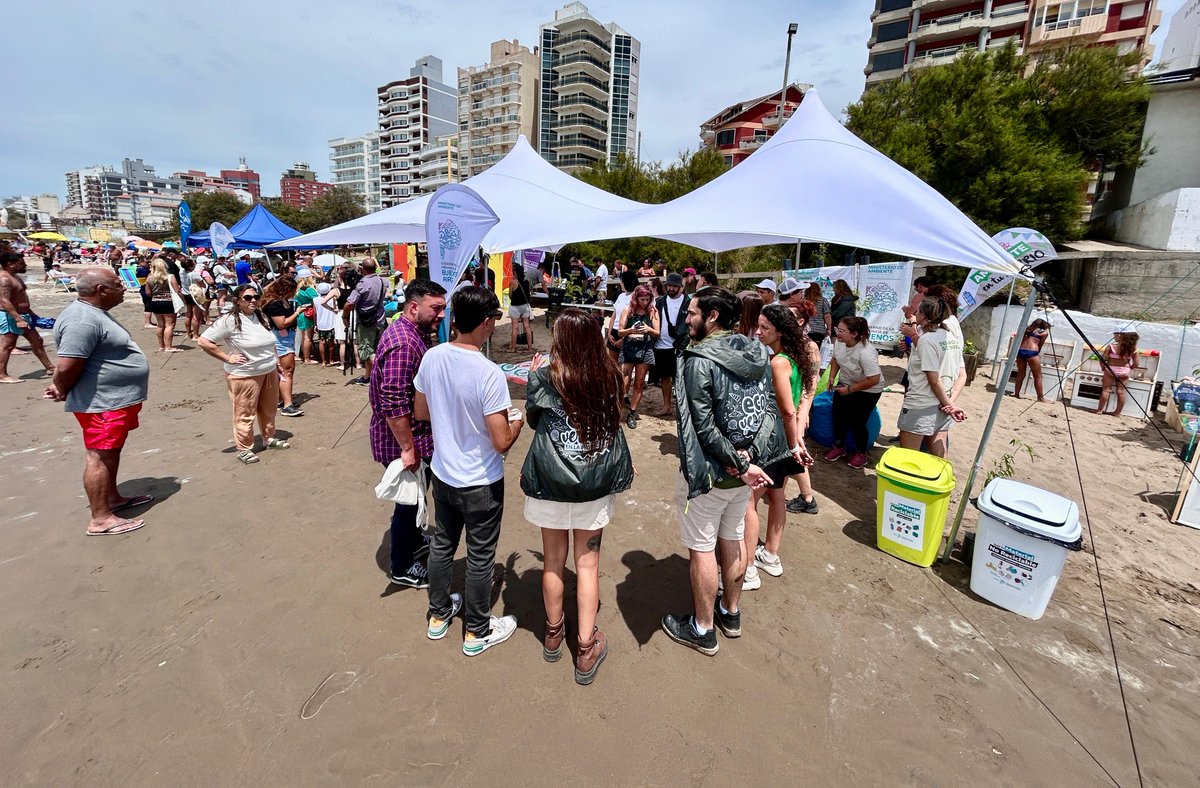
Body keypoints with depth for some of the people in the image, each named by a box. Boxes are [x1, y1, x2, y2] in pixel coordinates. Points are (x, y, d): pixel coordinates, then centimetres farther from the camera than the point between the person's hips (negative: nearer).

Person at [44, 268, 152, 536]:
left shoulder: (95, 312, 12)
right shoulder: (83, 320, -23)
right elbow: (67, 366, -25)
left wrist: (61, 388, 14)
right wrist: (62, 392, -7)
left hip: (117, 400, 10)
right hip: (103, 404, -10)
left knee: (112, 452, 20)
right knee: (100, 457, -4)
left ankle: (112, 497, 35)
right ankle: (100, 519, 4)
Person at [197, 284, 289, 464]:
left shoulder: (261, 317, 8)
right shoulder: (229, 320, -15)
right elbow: (203, 341, -16)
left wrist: (276, 363, 16)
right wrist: (227, 358, -15)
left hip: (269, 372, 7)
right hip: (245, 375, -7)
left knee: (268, 409, 18)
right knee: (245, 414, 3)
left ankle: (269, 438, 35)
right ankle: (244, 449, 15)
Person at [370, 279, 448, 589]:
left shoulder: (416, 332, 7)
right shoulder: (402, 343, -27)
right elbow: (394, 403, -31)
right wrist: (407, 448, -27)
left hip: (418, 434, 10)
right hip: (405, 438, -10)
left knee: (416, 494, 26)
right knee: (409, 500, 6)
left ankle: (414, 539, 49)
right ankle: (402, 569, 25)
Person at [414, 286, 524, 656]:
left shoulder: (432, 358, -8)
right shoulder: (490, 374, -27)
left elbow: (421, 412, 5)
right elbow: (502, 442, -24)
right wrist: (516, 422, -4)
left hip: (442, 474, 6)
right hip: (481, 483, -6)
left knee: (442, 544, 23)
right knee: (480, 557, 13)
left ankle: (438, 615, 44)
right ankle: (478, 631, 33)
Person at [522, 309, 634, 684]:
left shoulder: (547, 376, -12)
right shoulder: (608, 376, -7)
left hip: (551, 483, -1)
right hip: (596, 484, 1)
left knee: (553, 561, 17)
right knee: (588, 563, 13)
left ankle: (553, 633, 39)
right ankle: (587, 649, 24)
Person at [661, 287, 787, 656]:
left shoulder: (699, 361, -20)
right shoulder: (758, 354, 2)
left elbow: (704, 426, -23)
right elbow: (769, 410, 3)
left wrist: (740, 464, -17)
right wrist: (745, 458, -6)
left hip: (709, 470, -7)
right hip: (746, 463, 7)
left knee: (702, 548, 8)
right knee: (733, 539, 21)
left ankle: (702, 629, 25)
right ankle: (730, 613, 40)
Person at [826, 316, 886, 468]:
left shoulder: (866, 352, -33)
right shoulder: (839, 342, -14)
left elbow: (874, 379, -29)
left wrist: (850, 390, -24)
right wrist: (831, 377, -3)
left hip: (868, 389, -6)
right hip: (845, 384, 6)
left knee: (857, 421, -5)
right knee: (838, 415, 3)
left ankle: (861, 453, 20)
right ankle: (839, 447, 25)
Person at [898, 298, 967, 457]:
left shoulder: (926, 339, -14)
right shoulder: (952, 339, 10)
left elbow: (934, 380, -16)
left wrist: (949, 404, -7)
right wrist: (951, 402, -2)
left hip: (920, 408, -8)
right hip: (940, 408, 8)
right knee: (938, 458, 15)